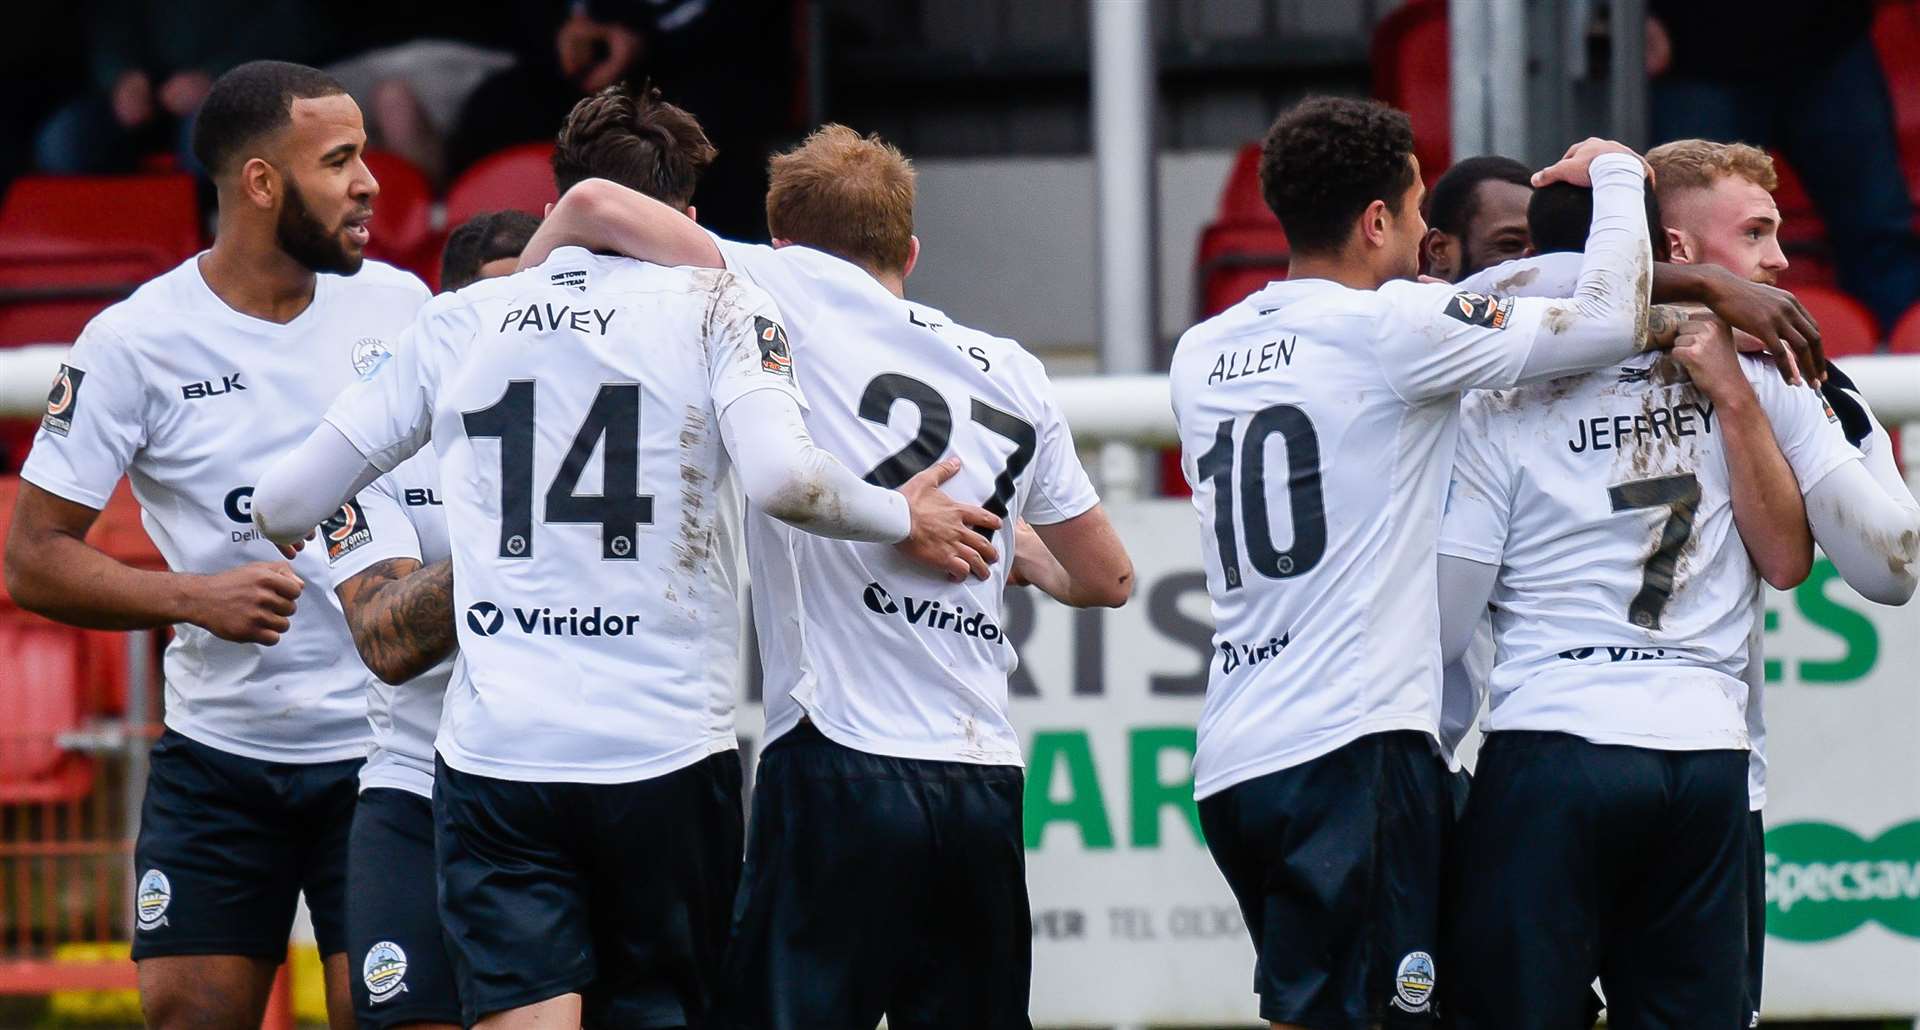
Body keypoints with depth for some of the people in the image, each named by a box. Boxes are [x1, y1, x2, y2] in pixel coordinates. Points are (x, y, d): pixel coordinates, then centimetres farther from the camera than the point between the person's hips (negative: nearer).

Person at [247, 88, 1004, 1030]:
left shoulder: (455, 323, 10)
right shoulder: (715, 305, 3)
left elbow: (283, 507, 14)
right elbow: (781, 478, -15)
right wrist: (905, 521, 2)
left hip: (494, 757, 1)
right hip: (667, 756, -1)